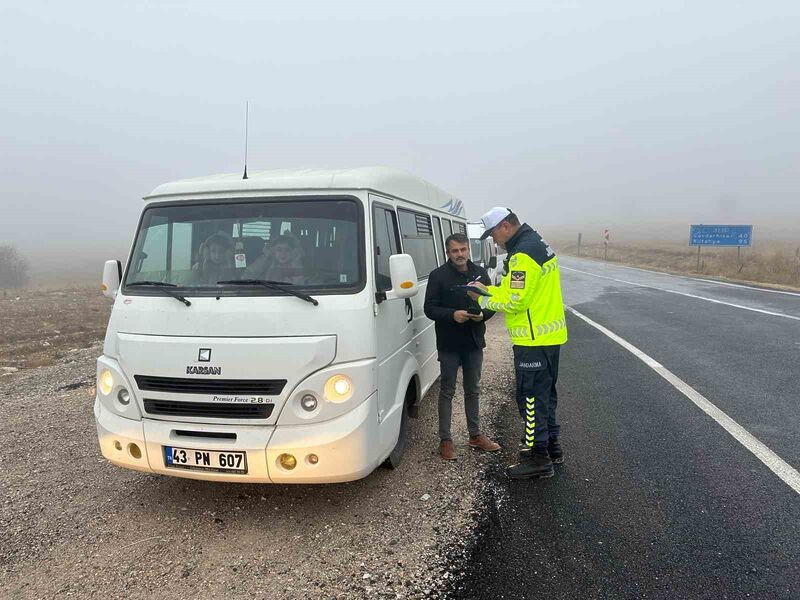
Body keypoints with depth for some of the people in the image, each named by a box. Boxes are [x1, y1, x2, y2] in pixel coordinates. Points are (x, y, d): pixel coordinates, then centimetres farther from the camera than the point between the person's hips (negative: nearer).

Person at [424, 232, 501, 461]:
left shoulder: (480, 273, 6)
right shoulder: (438, 275, -7)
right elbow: (430, 308, -9)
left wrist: (482, 314, -12)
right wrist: (452, 315, -24)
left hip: (474, 342, 4)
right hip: (449, 345, -4)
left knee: (473, 390, 16)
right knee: (447, 392, 5)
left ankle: (475, 435, 29)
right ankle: (445, 439, 14)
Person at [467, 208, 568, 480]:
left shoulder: (522, 254, -20)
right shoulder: (538, 243, 14)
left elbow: (516, 301, -22)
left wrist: (483, 300, -9)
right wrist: (488, 289, 9)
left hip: (534, 339, -11)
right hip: (551, 335, 11)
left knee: (531, 396, -2)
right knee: (545, 391, 20)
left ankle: (538, 457, 6)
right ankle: (551, 445, 33)